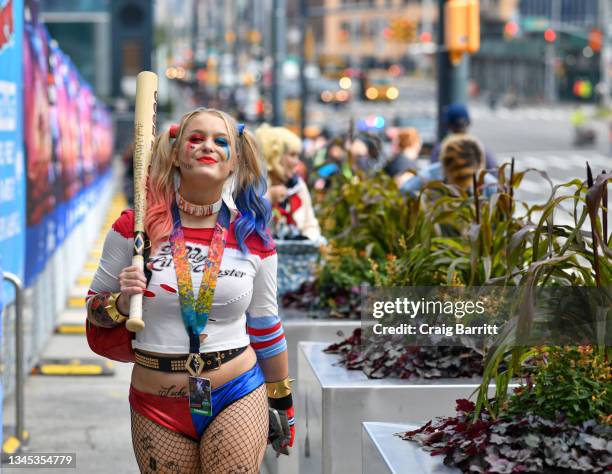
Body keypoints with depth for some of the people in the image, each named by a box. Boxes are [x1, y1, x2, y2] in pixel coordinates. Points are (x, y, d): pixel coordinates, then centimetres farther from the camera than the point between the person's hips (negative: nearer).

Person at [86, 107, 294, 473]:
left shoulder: (253, 237, 1)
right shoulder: (136, 226, -3)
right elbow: (94, 310, 6)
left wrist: (282, 404, 18)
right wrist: (121, 302, -16)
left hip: (237, 399, 0)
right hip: (157, 405, 0)